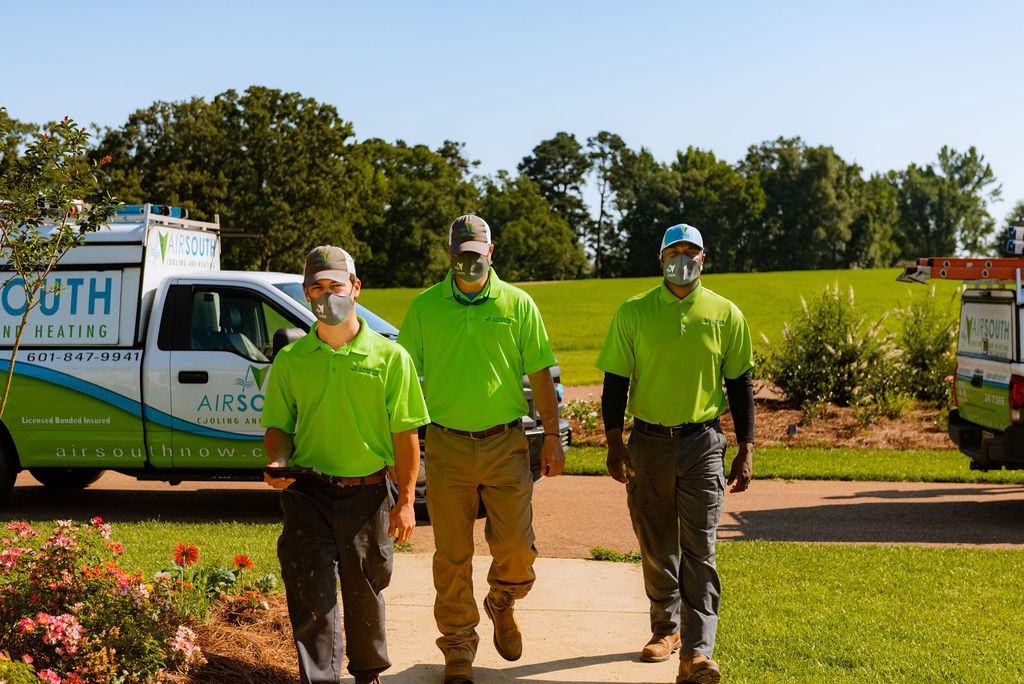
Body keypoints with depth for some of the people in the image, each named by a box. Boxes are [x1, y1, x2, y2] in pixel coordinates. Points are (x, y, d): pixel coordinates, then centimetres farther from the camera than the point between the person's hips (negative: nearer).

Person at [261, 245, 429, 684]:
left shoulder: (389, 357, 0)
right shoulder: (290, 360, 4)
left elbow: (405, 433, -1)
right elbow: (278, 425, 11)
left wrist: (405, 501, -5)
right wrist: (278, 462, -11)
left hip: (367, 493, 0)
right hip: (307, 493, 0)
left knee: (365, 592, 14)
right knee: (311, 593, -6)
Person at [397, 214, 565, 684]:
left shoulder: (518, 305, 4)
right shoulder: (424, 307, 4)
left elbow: (540, 374, 6)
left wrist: (552, 435, 1)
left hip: (505, 443, 0)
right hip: (447, 446, 0)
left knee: (516, 546, 1)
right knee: (452, 555, 4)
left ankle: (501, 605, 34)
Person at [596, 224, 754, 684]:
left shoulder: (726, 315, 3)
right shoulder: (633, 313, 1)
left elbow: (739, 384, 7)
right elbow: (615, 382, 3)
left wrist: (745, 451, 3)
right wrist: (614, 444, -5)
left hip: (703, 443, -1)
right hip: (649, 442, 1)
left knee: (699, 549, -6)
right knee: (656, 546, 11)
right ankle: (666, 628, 30)